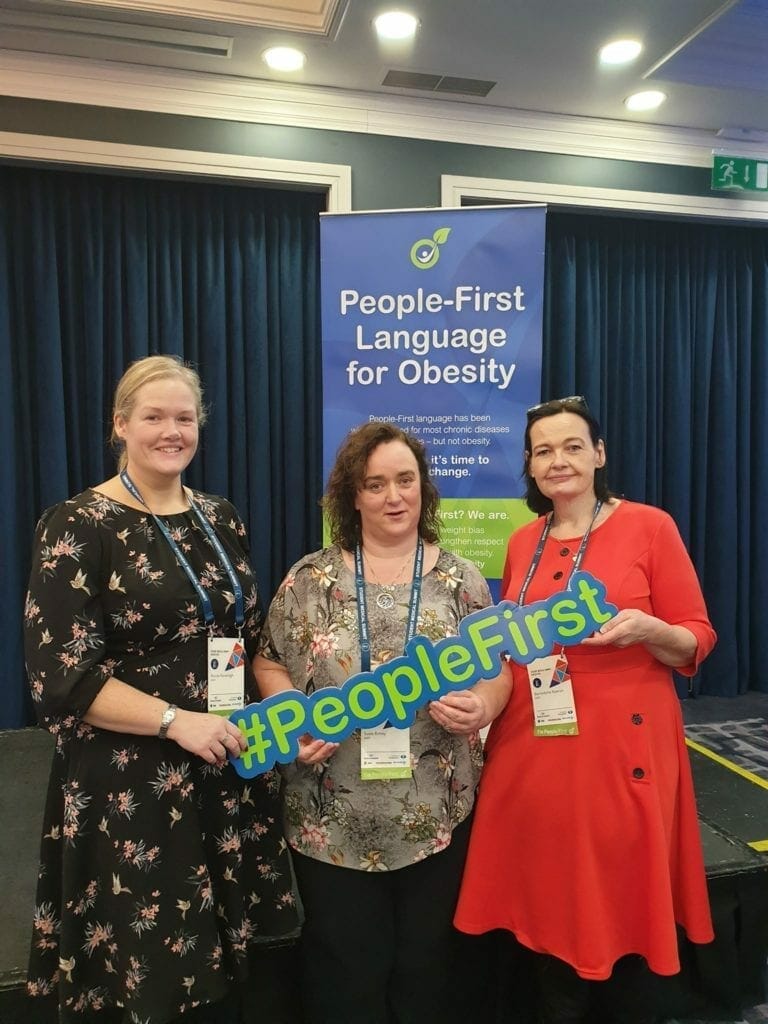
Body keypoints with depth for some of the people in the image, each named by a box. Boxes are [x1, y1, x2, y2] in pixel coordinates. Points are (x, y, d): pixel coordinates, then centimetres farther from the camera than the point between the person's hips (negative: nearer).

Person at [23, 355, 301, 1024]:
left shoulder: (221, 520, 7)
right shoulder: (77, 527, -10)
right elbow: (60, 676, -14)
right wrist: (176, 721, -21)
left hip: (231, 775, 5)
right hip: (129, 786, -5)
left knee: (218, 962, 17)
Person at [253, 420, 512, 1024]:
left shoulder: (461, 580, -1)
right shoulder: (310, 579, -2)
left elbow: (497, 673, 3)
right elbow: (270, 665, 5)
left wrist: (480, 708, -18)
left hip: (438, 817, 1)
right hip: (333, 821, 0)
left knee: (425, 967, 18)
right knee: (344, 972, 14)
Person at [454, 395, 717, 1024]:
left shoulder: (649, 526, -5)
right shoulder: (523, 542, 8)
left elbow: (698, 641, -4)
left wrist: (647, 629, -22)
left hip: (621, 746, -4)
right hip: (533, 750, 4)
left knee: (620, 905, 8)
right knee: (548, 904, 14)